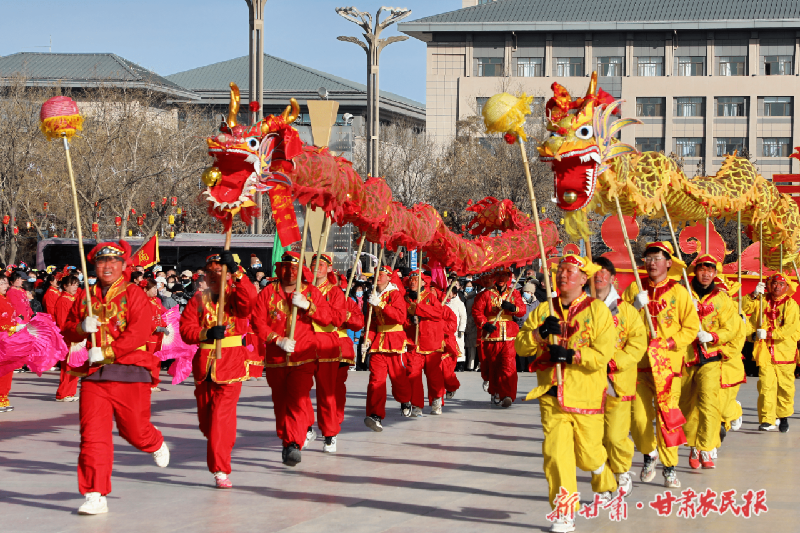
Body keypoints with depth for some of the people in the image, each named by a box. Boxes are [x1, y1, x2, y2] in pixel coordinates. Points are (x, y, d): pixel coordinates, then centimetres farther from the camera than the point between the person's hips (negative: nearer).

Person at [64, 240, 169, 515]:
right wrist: (81, 328, -6)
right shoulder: (85, 298, 12)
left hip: (130, 373, -3)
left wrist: (106, 351, -21)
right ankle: (95, 496, -3)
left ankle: (156, 445, 47)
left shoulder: (134, 295, -4)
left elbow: (140, 332, -16)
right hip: (93, 373, 3)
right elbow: (68, 331, 18)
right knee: (92, 434, -6)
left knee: (134, 429, 9)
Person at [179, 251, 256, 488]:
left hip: (231, 362, -4)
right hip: (204, 363, 4)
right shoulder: (199, 299, 8)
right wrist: (206, 333, -19)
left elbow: (250, 299, -23)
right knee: (205, 418, 12)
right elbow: (186, 328, -1)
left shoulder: (236, 296, 1)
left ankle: (221, 470, -13)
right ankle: (223, 445, 43)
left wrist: (235, 272, -31)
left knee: (223, 414, -15)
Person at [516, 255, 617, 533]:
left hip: (586, 395, -2)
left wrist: (572, 355, -23)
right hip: (552, 395, 2)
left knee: (588, 454, 6)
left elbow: (601, 354, -10)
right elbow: (521, 345, 4)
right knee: (555, 452, -11)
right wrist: (540, 333, -14)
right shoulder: (544, 310, 11)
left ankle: (605, 482, 41)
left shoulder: (597, 310, -2)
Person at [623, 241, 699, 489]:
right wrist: (635, 307, -10)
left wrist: (667, 343, -10)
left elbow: (691, 327, 2)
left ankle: (669, 467, 6)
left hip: (668, 364, -1)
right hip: (638, 362, 2)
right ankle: (649, 454, 23)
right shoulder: (634, 289, 8)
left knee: (667, 415, -6)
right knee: (638, 417, -4)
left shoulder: (679, 292, 3)